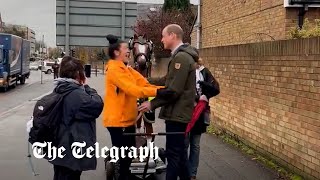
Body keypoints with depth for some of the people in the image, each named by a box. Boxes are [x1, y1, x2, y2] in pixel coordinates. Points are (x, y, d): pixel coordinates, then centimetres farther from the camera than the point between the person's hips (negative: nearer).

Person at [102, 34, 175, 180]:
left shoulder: (126, 69, 14)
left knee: (127, 154, 19)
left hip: (127, 119, 10)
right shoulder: (114, 69, -17)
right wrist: (157, 92, -38)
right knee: (121, 156, 0)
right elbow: (133, 89, -29)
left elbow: (143, 84, 4)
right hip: (118, 120, -10)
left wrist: (163, 89, -10)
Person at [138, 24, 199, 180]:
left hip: (177, 114, -10)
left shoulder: (181, 57, -19)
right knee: (180, 152, 17)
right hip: (179, 113, 10)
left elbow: (174, 90, -23)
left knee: (173, 154, -3)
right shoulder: (181, 56, 15)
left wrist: (152, 104, -15)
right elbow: (166, 81, 18)